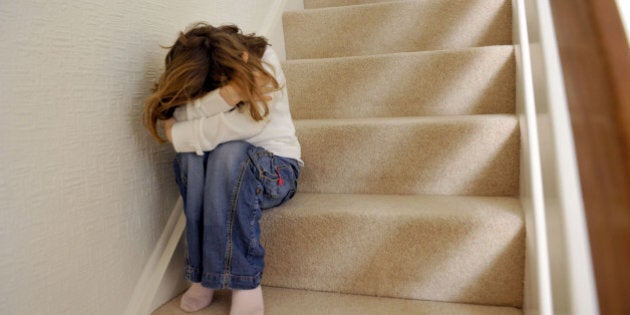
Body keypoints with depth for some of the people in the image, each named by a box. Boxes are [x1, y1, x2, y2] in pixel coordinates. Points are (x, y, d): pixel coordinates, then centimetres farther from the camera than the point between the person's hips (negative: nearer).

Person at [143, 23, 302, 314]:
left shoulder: (263, 60, -16)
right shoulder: (192, 78, -7)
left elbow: (249, 124, -28)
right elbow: (180, 118, -25)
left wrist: (179, 136, -24)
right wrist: (226, 95, -39)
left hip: (274, 170, -3)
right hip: (221, 173, 3)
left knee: (230, 152, -35)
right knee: (192, 155, -30)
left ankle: (245, 284, -30)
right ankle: (202, 275, -21)